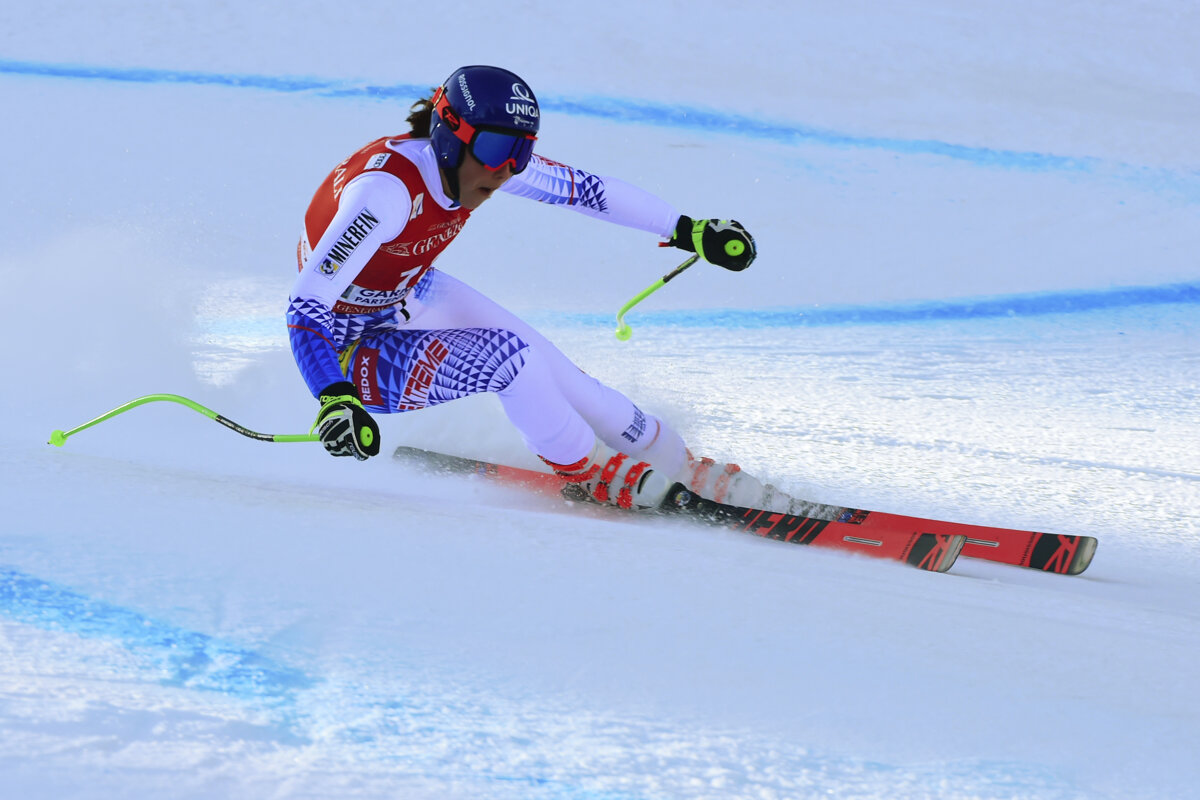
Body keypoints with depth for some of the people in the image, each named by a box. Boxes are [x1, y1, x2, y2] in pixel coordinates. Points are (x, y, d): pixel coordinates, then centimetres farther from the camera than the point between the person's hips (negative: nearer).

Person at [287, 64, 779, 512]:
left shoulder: (481, 159, -16)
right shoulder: (388, 189, -37)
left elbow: (585, 190, -2)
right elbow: (306, 307, -41)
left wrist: (688, 230, 1)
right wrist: (336, 399, -55)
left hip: (408, 296, 7)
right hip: (349, 350, -7)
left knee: (546, 370, -5)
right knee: (504, 356, -23)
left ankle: (673, 462, 14)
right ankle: (588, 469, 1)